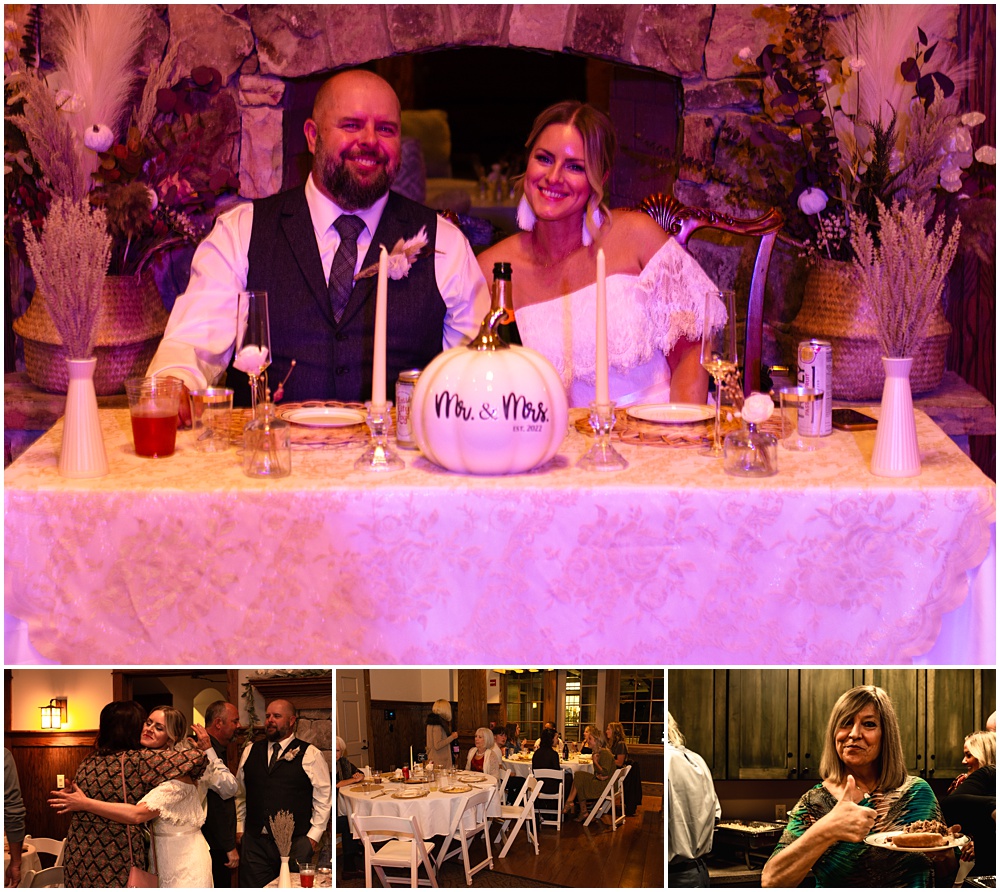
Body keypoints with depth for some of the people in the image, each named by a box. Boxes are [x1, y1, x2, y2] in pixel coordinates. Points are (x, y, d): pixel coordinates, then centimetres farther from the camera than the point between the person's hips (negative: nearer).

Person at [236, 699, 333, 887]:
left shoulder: (310, 755, 1)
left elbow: (323, 799, 2)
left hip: (295, 842, -3)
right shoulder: (250, 752, 13)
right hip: (255, 842, 3)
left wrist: (314, 835, -4)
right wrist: (239, 828, 12)